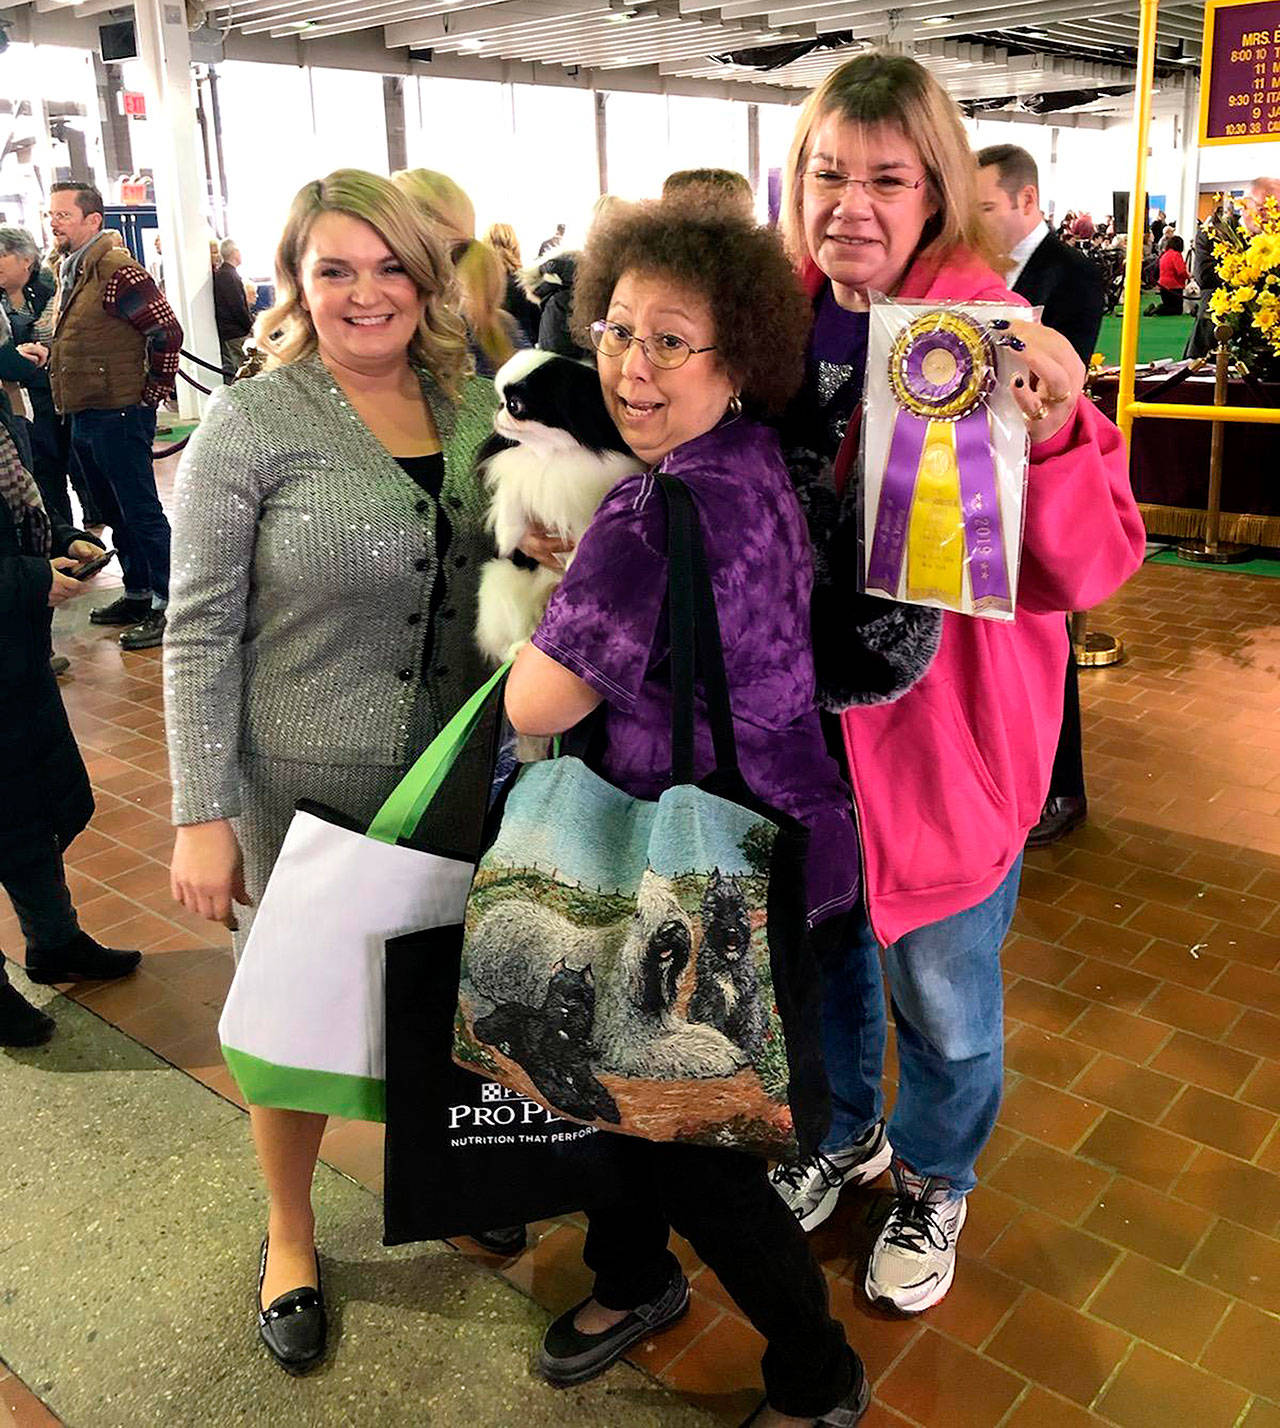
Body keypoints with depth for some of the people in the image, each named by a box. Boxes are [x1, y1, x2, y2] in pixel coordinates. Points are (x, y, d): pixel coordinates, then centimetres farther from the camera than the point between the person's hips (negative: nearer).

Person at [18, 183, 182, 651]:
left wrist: (152, 395, -14)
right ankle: (137, 594, 28)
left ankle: (166, 605, 5)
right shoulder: (68, 272, 15)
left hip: (119, 415, -10)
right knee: (115, 513, 17)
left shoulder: (116, 270, -16)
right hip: (84, 416, 10)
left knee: (141, 513, -3)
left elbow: (167, 330, -20)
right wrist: (49, 354, 7)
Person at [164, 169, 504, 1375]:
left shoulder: (471, 404, 1)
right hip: (305, 786, -4)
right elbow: (199, 632, -11)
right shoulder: (251, 425, -12)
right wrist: (201, 816, -12)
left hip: (456, 777, 4)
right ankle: (289, 1232, 39)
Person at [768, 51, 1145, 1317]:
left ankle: (933, 1180, 44)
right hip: (804, 718, 5)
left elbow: (1091, 566, -20)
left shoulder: (997, 342, -16)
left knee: (941, 994, 15)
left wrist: (1050, 436, -36)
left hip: (944, 726, -4)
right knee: (821, 953, 23)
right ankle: (846, 1131, 51)